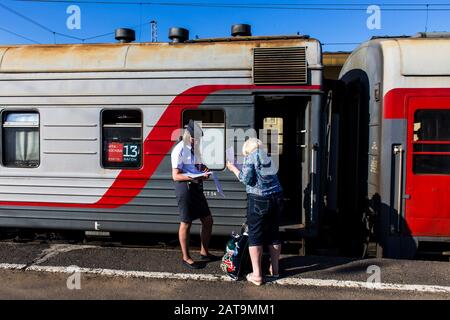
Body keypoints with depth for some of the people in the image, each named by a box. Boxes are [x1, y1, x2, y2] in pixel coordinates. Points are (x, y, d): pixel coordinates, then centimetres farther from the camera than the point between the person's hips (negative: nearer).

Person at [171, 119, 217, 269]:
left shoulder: (195, 148, 10)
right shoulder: (180, 150, -13)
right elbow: (176, 176, -15)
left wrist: (204, 170, -1)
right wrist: (192, 177, -30)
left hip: (196, 187, 8)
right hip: (185, 187, -8)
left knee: (208, 220, 11)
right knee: (186, 223, 3)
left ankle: (204, 252, 28)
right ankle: (186, 257, 18)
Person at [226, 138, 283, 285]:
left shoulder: (251, 157, -4)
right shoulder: (267, 156, 14)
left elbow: (246, 179, -11)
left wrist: (233, 168, 2)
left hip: (259, 200, -6)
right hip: (276, 197, 6)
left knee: (255, 235, 2)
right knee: (274, 233, 15)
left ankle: (257, 275, 2)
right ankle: (275, 269, 26)